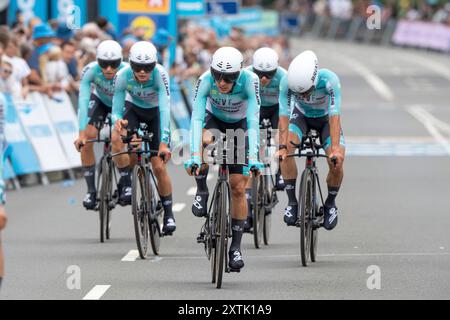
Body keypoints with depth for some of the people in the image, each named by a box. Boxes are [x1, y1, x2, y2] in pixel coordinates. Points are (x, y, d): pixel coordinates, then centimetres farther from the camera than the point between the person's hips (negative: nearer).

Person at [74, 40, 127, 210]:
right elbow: (83, 100, -40)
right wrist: (82, 133, -49)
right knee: (87, 140, -20)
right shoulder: (91, 70, -35)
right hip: (99, 101, 0)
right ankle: (91, 191, -9)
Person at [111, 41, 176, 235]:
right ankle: (126, 185, -15)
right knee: (117, 139, -31)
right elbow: (116, 111, -25)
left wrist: (164, 142, -52)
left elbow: (165, 109, -42)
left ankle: (168, 214, 12)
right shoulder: (123, 76, -29)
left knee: (159, 166, -5)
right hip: (133, 109, 1)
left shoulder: (160, 74, -35)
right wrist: (117, 121, -50)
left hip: (155, 112, -1)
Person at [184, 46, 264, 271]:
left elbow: (253, 122, -37)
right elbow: (197, 118, -37)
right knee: (205, 140, -37)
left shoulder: (249, 81, -33)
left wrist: (253, 157, -49)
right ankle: (202, 191, -14)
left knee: (238, 188, -6)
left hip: (240, 126, -1)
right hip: (214, 121, 1)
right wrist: (194, 155, -49)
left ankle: (236, 246, 6)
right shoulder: (206, 80, -31)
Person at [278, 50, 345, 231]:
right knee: (287, 150, -27)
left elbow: (334, 117, -39)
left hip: (326, 118, -1)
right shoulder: (287, 82, -33)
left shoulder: (329, 80, -37)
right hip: (302, 116, 1)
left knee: (337, 162, -21)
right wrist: (283, 146, -44)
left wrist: (335, 148, -48)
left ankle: (330, 204, 5)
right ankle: (292, 202, -16)